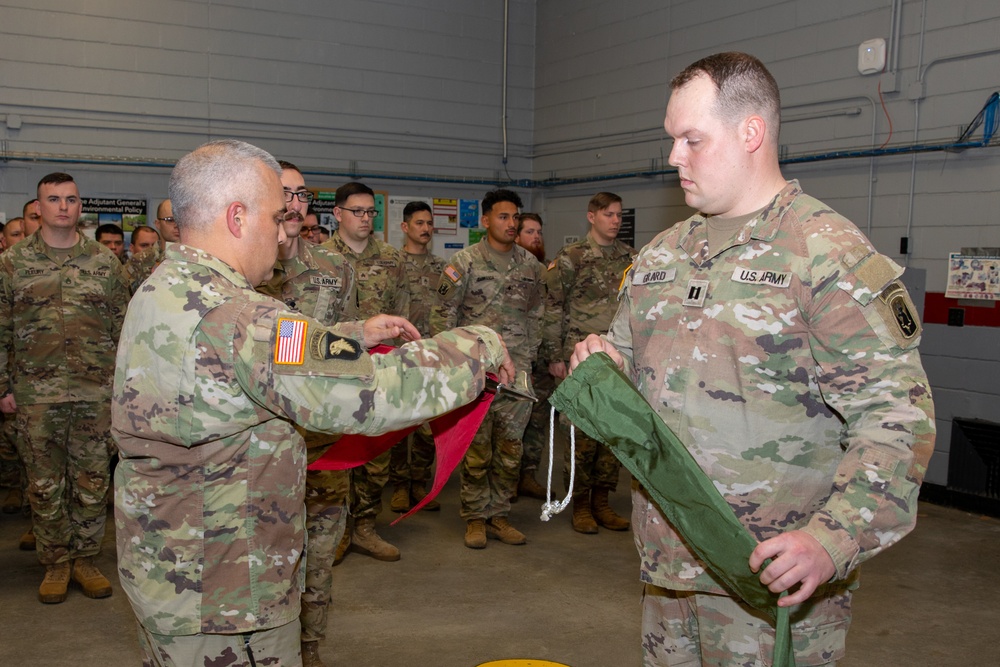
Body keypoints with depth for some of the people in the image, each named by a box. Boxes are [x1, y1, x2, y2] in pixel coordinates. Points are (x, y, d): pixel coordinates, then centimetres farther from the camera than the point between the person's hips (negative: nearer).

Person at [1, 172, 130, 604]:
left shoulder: (105, 263, 5)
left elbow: (122, 328, 7)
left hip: (97, 393, 1)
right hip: (36, 394, 0)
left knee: (92, 482, 7)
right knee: (44, 485, 7)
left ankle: (85, 560, 22)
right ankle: (55, 564, 22)